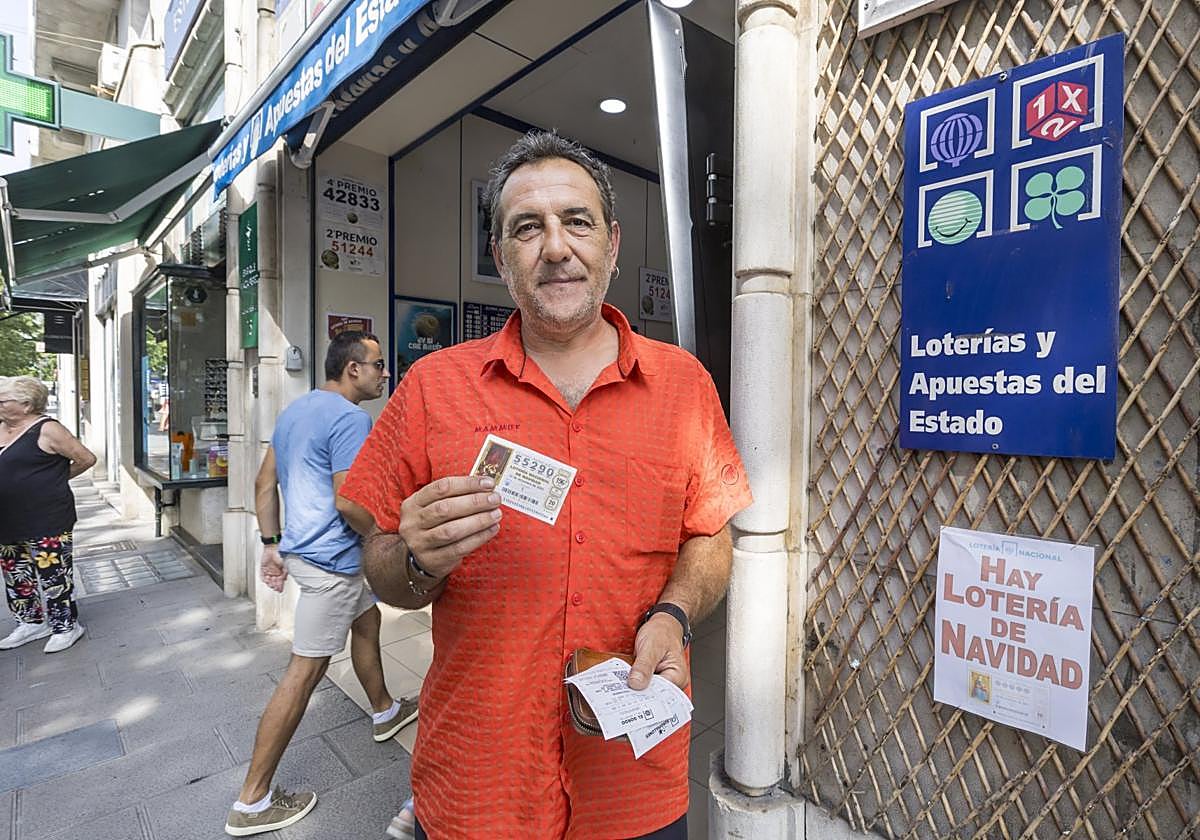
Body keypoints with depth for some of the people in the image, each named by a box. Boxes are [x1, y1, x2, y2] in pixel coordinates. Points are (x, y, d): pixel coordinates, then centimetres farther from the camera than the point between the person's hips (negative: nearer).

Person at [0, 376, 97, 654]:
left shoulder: (47, 430, -12)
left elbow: (87, 458, -9)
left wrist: (55, 479, 1)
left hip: (46, 522, -8)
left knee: (53, 574, 1)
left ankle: (66, 626, 15)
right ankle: (32, 622, 35)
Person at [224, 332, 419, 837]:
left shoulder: (295, 410, 11)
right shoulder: (350, 417, -20)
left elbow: (264, 482, 14)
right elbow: (348, 502, -25)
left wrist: (271, 544, 17)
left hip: (304, 548, 10)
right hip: (329, 558, -10)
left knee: (366, 620, 25)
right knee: (305, 671, 0)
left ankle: (384, 712, 44)